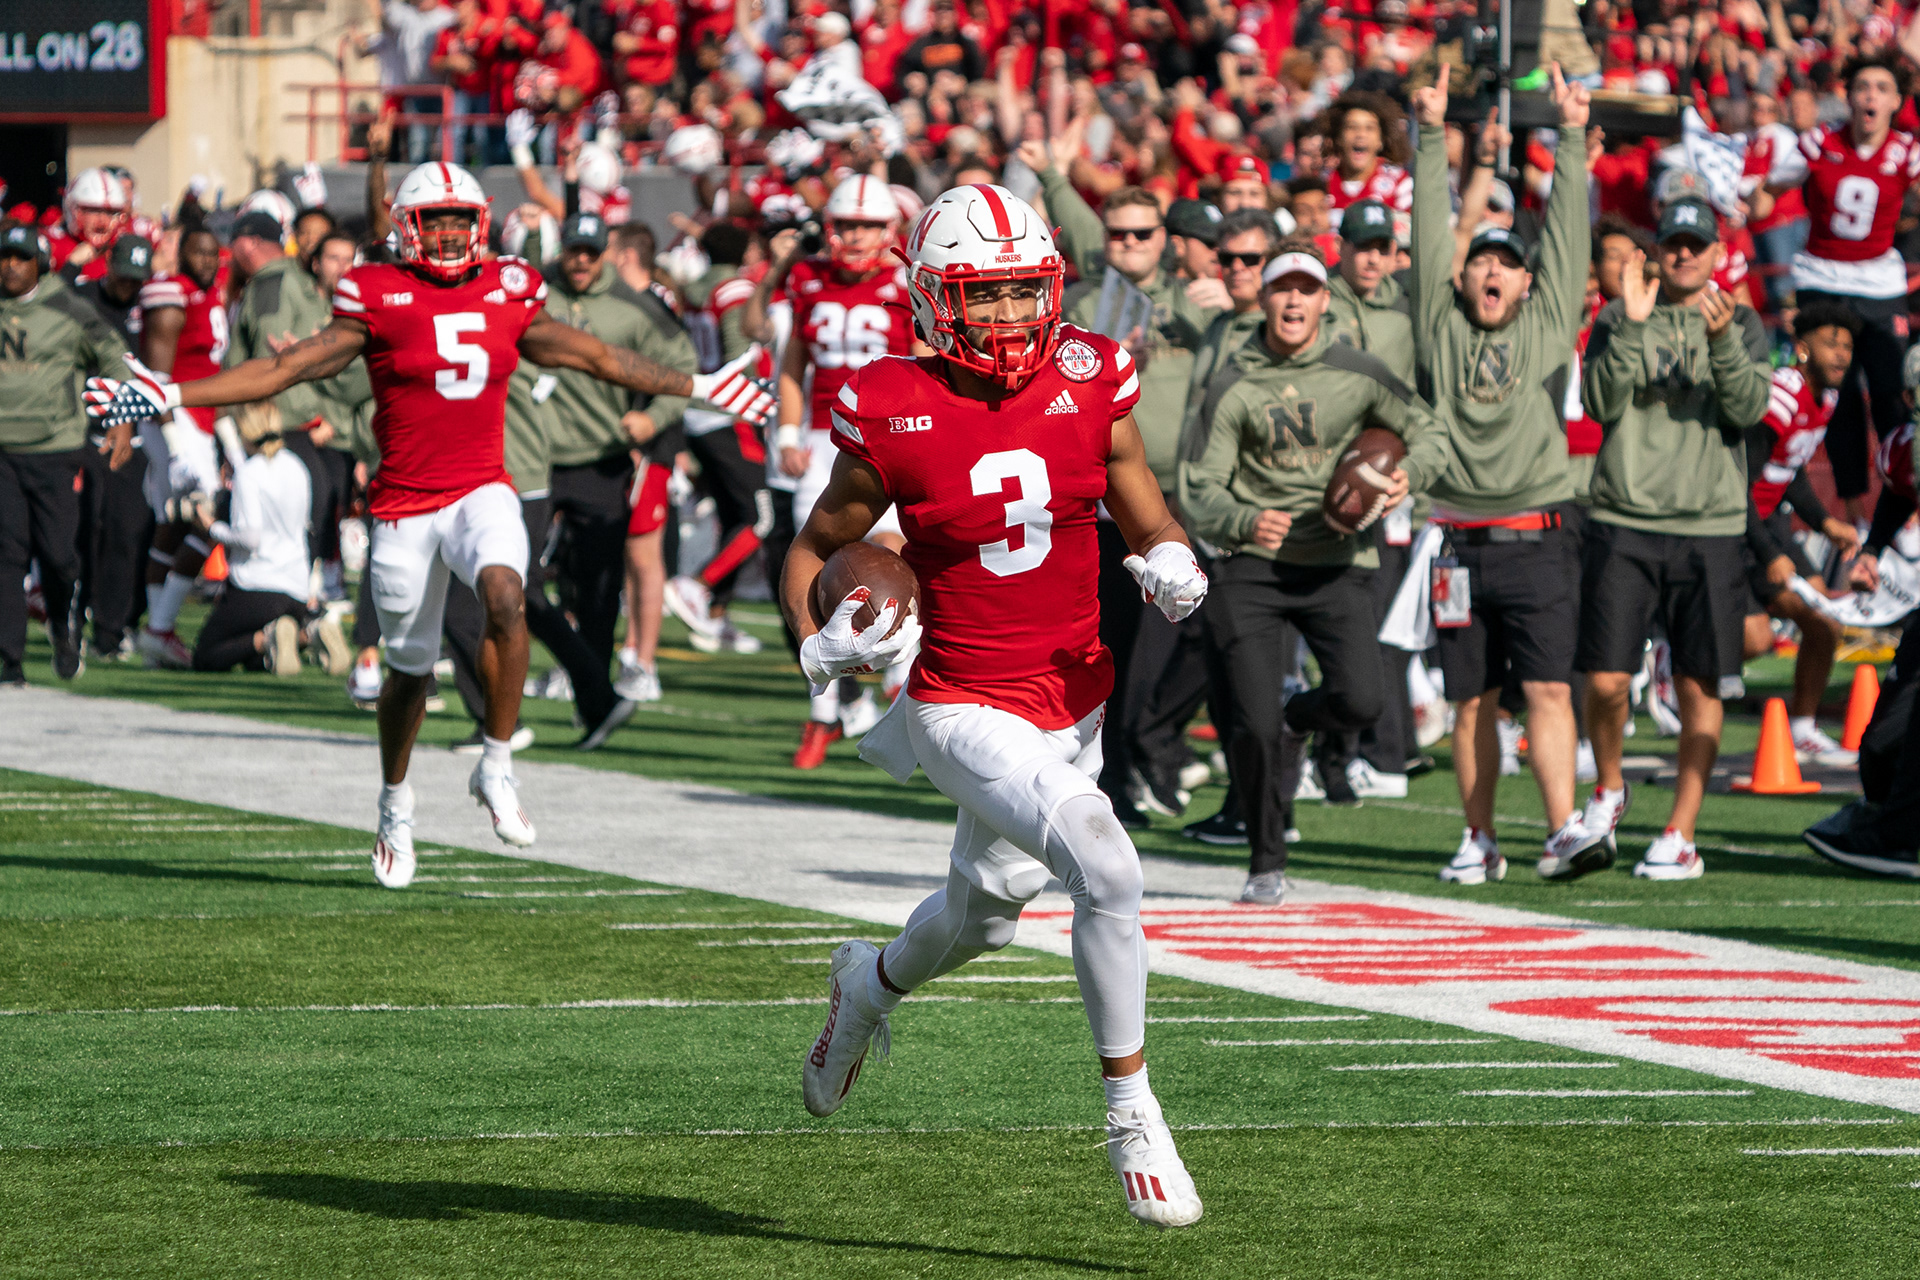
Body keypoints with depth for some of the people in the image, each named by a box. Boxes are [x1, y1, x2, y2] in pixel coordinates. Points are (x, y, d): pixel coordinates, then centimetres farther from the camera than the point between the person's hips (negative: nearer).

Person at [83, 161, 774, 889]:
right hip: (405, 504, -1)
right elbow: (287, 370, -3)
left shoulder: (507, 296, 5)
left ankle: (496, 769, -17)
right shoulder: (380, 300, -4)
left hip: (482, 492, 1)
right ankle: (395, 803, 35)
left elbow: (598, 358, 17)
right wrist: (173, 397, -10)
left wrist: (696, 389, 20)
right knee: (411, 669, 9)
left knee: (505, 596, -30)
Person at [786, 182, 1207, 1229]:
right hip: (966, 708, -5)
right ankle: (1131, 1114, -12)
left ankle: (870, 985, 60)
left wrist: (1171, 566, -16)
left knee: (984, 912, 25)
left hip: (1075, 701, 5)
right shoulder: (895, 419, -14)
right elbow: (814, 551, 0)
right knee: (1104, 867, -26)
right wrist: (820, 644, -18)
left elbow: (1148, 522, 6)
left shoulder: (1090, 385, -5)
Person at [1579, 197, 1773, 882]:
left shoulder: (1742, 325, 9)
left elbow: (1749, 408, -6)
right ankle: (1609, 788, 24)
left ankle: (1680, 836, 6)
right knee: (1605, 677, -4)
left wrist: (1722, 339, -21)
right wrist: (1632, 326, -15)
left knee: (1700, 686, -1)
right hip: (1623, 522, 0)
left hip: (1709, 527, 0)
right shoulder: (1617, 319, 8)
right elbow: (1601, 401, -7)